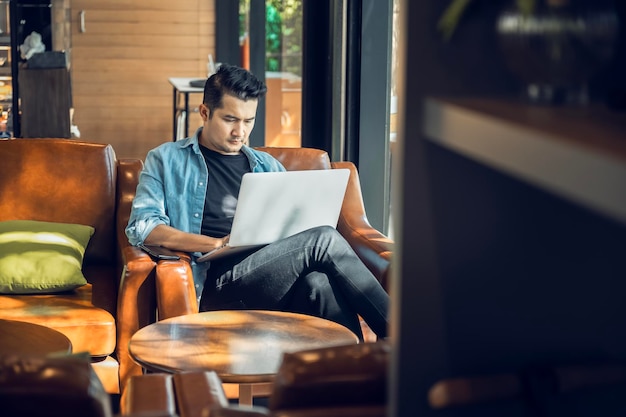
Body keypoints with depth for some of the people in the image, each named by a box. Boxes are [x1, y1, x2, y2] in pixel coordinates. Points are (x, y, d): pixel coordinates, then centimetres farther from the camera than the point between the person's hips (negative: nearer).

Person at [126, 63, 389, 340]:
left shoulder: (267, 166, 28)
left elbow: (297, 221, 26)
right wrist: (218, 243, -13)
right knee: (324, 240, -26)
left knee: (318, 283, -35)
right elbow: (141, 228, 0)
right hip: (216, 283, -4)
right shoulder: (166, 160, 15)